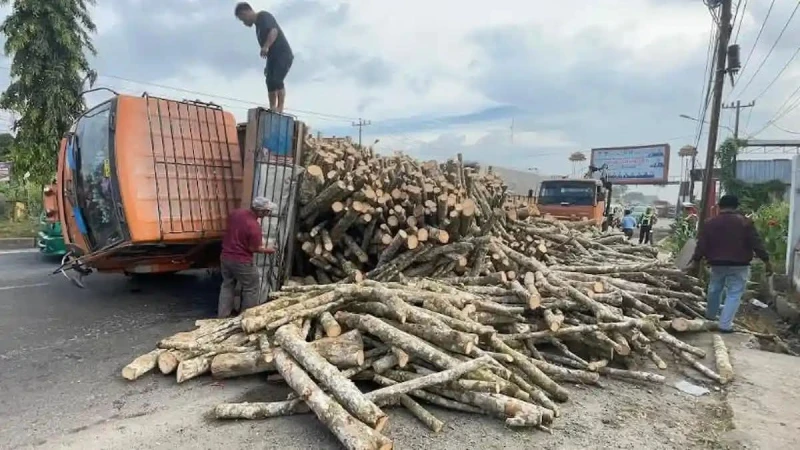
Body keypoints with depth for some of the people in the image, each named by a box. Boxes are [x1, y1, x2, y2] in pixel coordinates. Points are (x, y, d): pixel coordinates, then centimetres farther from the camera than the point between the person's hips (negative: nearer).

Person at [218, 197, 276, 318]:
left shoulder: (236, 213, -2)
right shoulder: (254, 226, -25)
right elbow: (255, 248, -16)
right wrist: (268, 250, -1)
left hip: (225, 256, 8)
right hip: (241, 261, -7)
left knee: (227, 285, 22)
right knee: (251, 288, 10)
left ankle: (222, 315, 28)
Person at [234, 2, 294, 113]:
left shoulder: (264, 16, -4)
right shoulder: (258, 25, 23)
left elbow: (274, 31, -24)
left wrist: (266, 47, -37)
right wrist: (268, 65, 24)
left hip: (283, 54, -10)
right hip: (274, 56, 10)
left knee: (276, 80, -22)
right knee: (270, 82, -3)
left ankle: (280, 109, -22)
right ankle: (272, 109, -5)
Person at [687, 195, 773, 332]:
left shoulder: (710, 223, 0)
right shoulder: (745, 222, -5)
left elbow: (701, 244, 1)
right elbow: (756, 243, -6)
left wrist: (695, 261, 7)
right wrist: (766, 261, 0)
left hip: (717, 264, 3)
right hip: (739, 265, -2)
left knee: (714, 289, 21)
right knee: (734, 294, 1)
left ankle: (710, 315, 37)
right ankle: (725, 325, -4)